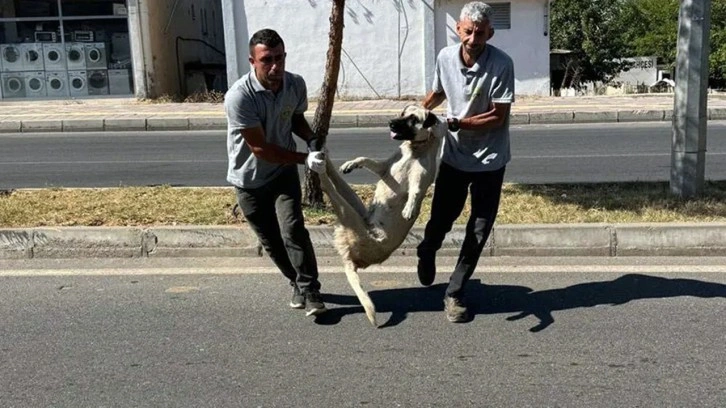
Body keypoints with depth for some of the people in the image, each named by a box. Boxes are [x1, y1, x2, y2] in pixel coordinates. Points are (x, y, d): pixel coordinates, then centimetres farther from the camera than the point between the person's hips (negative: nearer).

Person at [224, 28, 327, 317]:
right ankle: (299, 283, 31)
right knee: (271, 240, 10)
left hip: (284, 172, 2)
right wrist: (304, 159, -27)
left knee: (293, 231, -14)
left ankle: (309, 290, 0)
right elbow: (259, 147, -25)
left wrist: (312, 140, -11)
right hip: (249, 179, -2)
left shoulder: (296, 84, -12)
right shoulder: (239, 96, -29)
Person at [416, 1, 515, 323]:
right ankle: (426, 252, 45)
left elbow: (498, 117, -18)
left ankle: (454, 293, 19)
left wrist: (458, 123, -27)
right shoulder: (445, 57, -7)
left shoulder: (501, 64, -19)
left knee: (479, 232, 3)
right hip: (454, 155, 2)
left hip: (489, 160, -2)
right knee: (441, 218, 10)